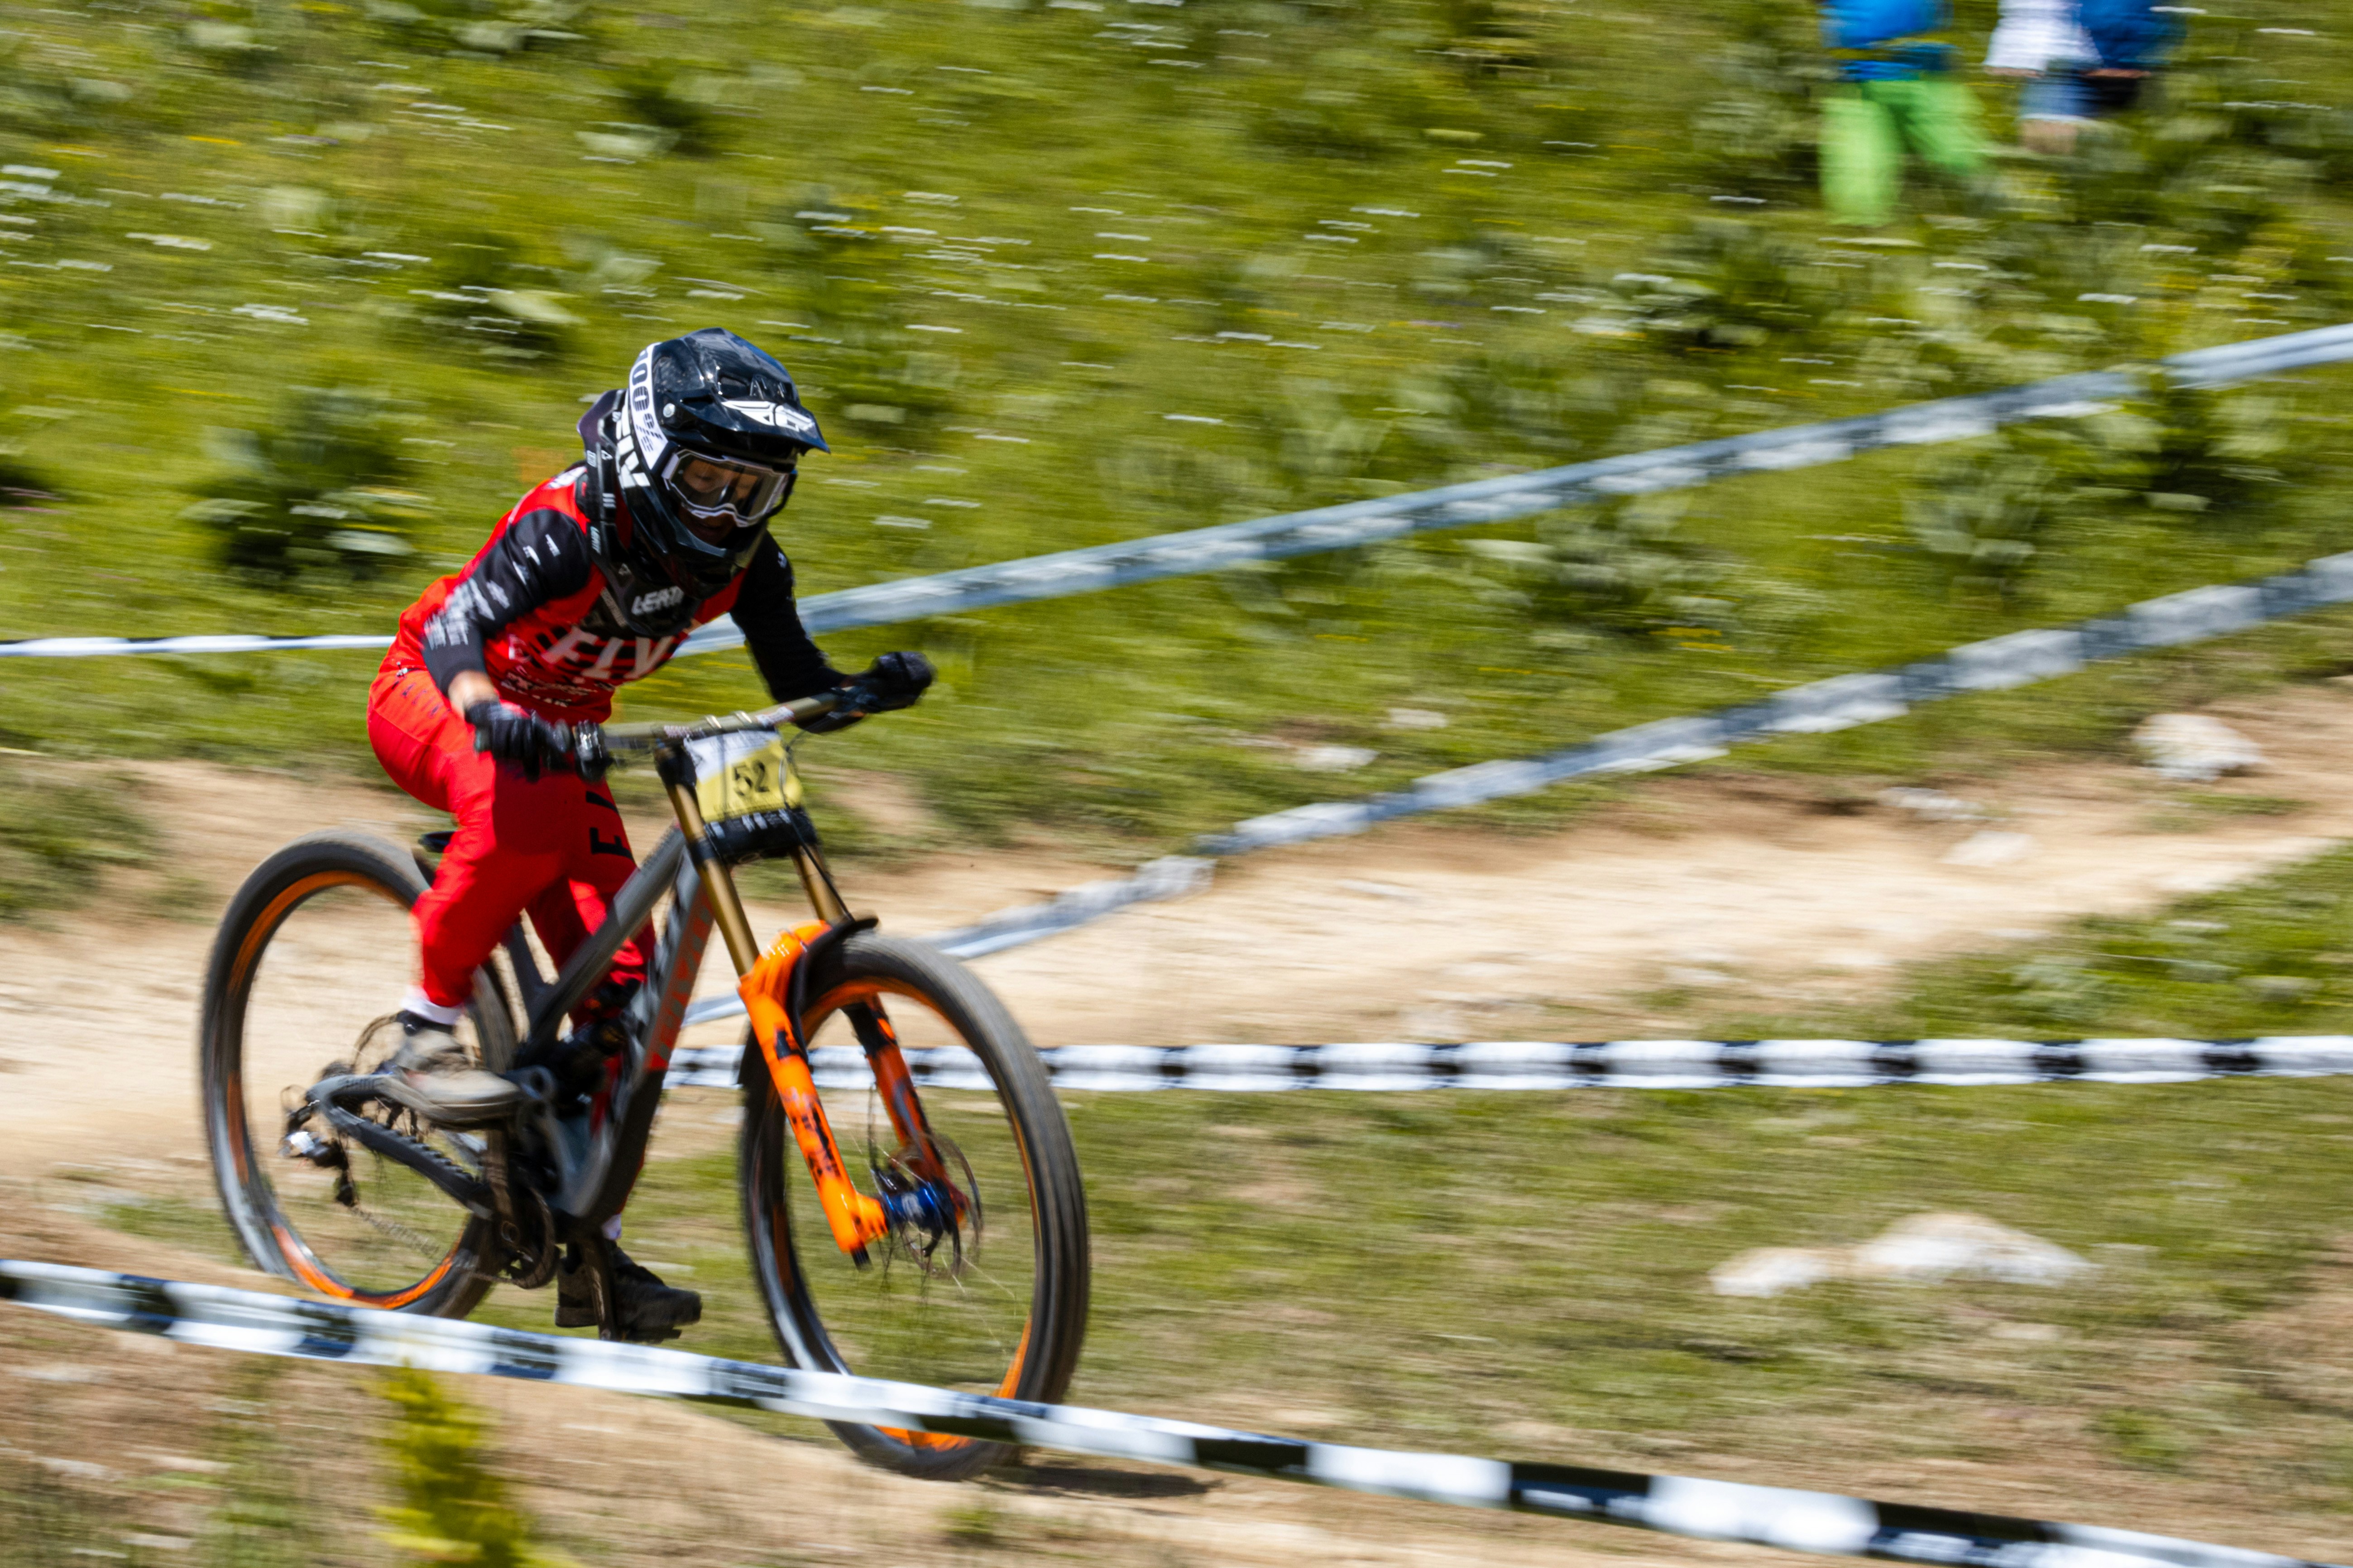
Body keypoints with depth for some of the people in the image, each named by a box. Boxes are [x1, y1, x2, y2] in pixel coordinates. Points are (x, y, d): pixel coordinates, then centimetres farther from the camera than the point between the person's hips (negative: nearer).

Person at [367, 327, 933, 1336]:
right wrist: (487, 712, -66)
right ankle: (427, 1034, -24)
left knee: (621, 974, -8)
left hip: (558, 732, 6)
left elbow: (802, 694, -9)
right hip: (427, 694, -6)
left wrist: (876, 689, -31)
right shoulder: (571, 533, -32)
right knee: (526, 805, -41)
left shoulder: (740, 561, -13)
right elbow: (457, 627, -45)